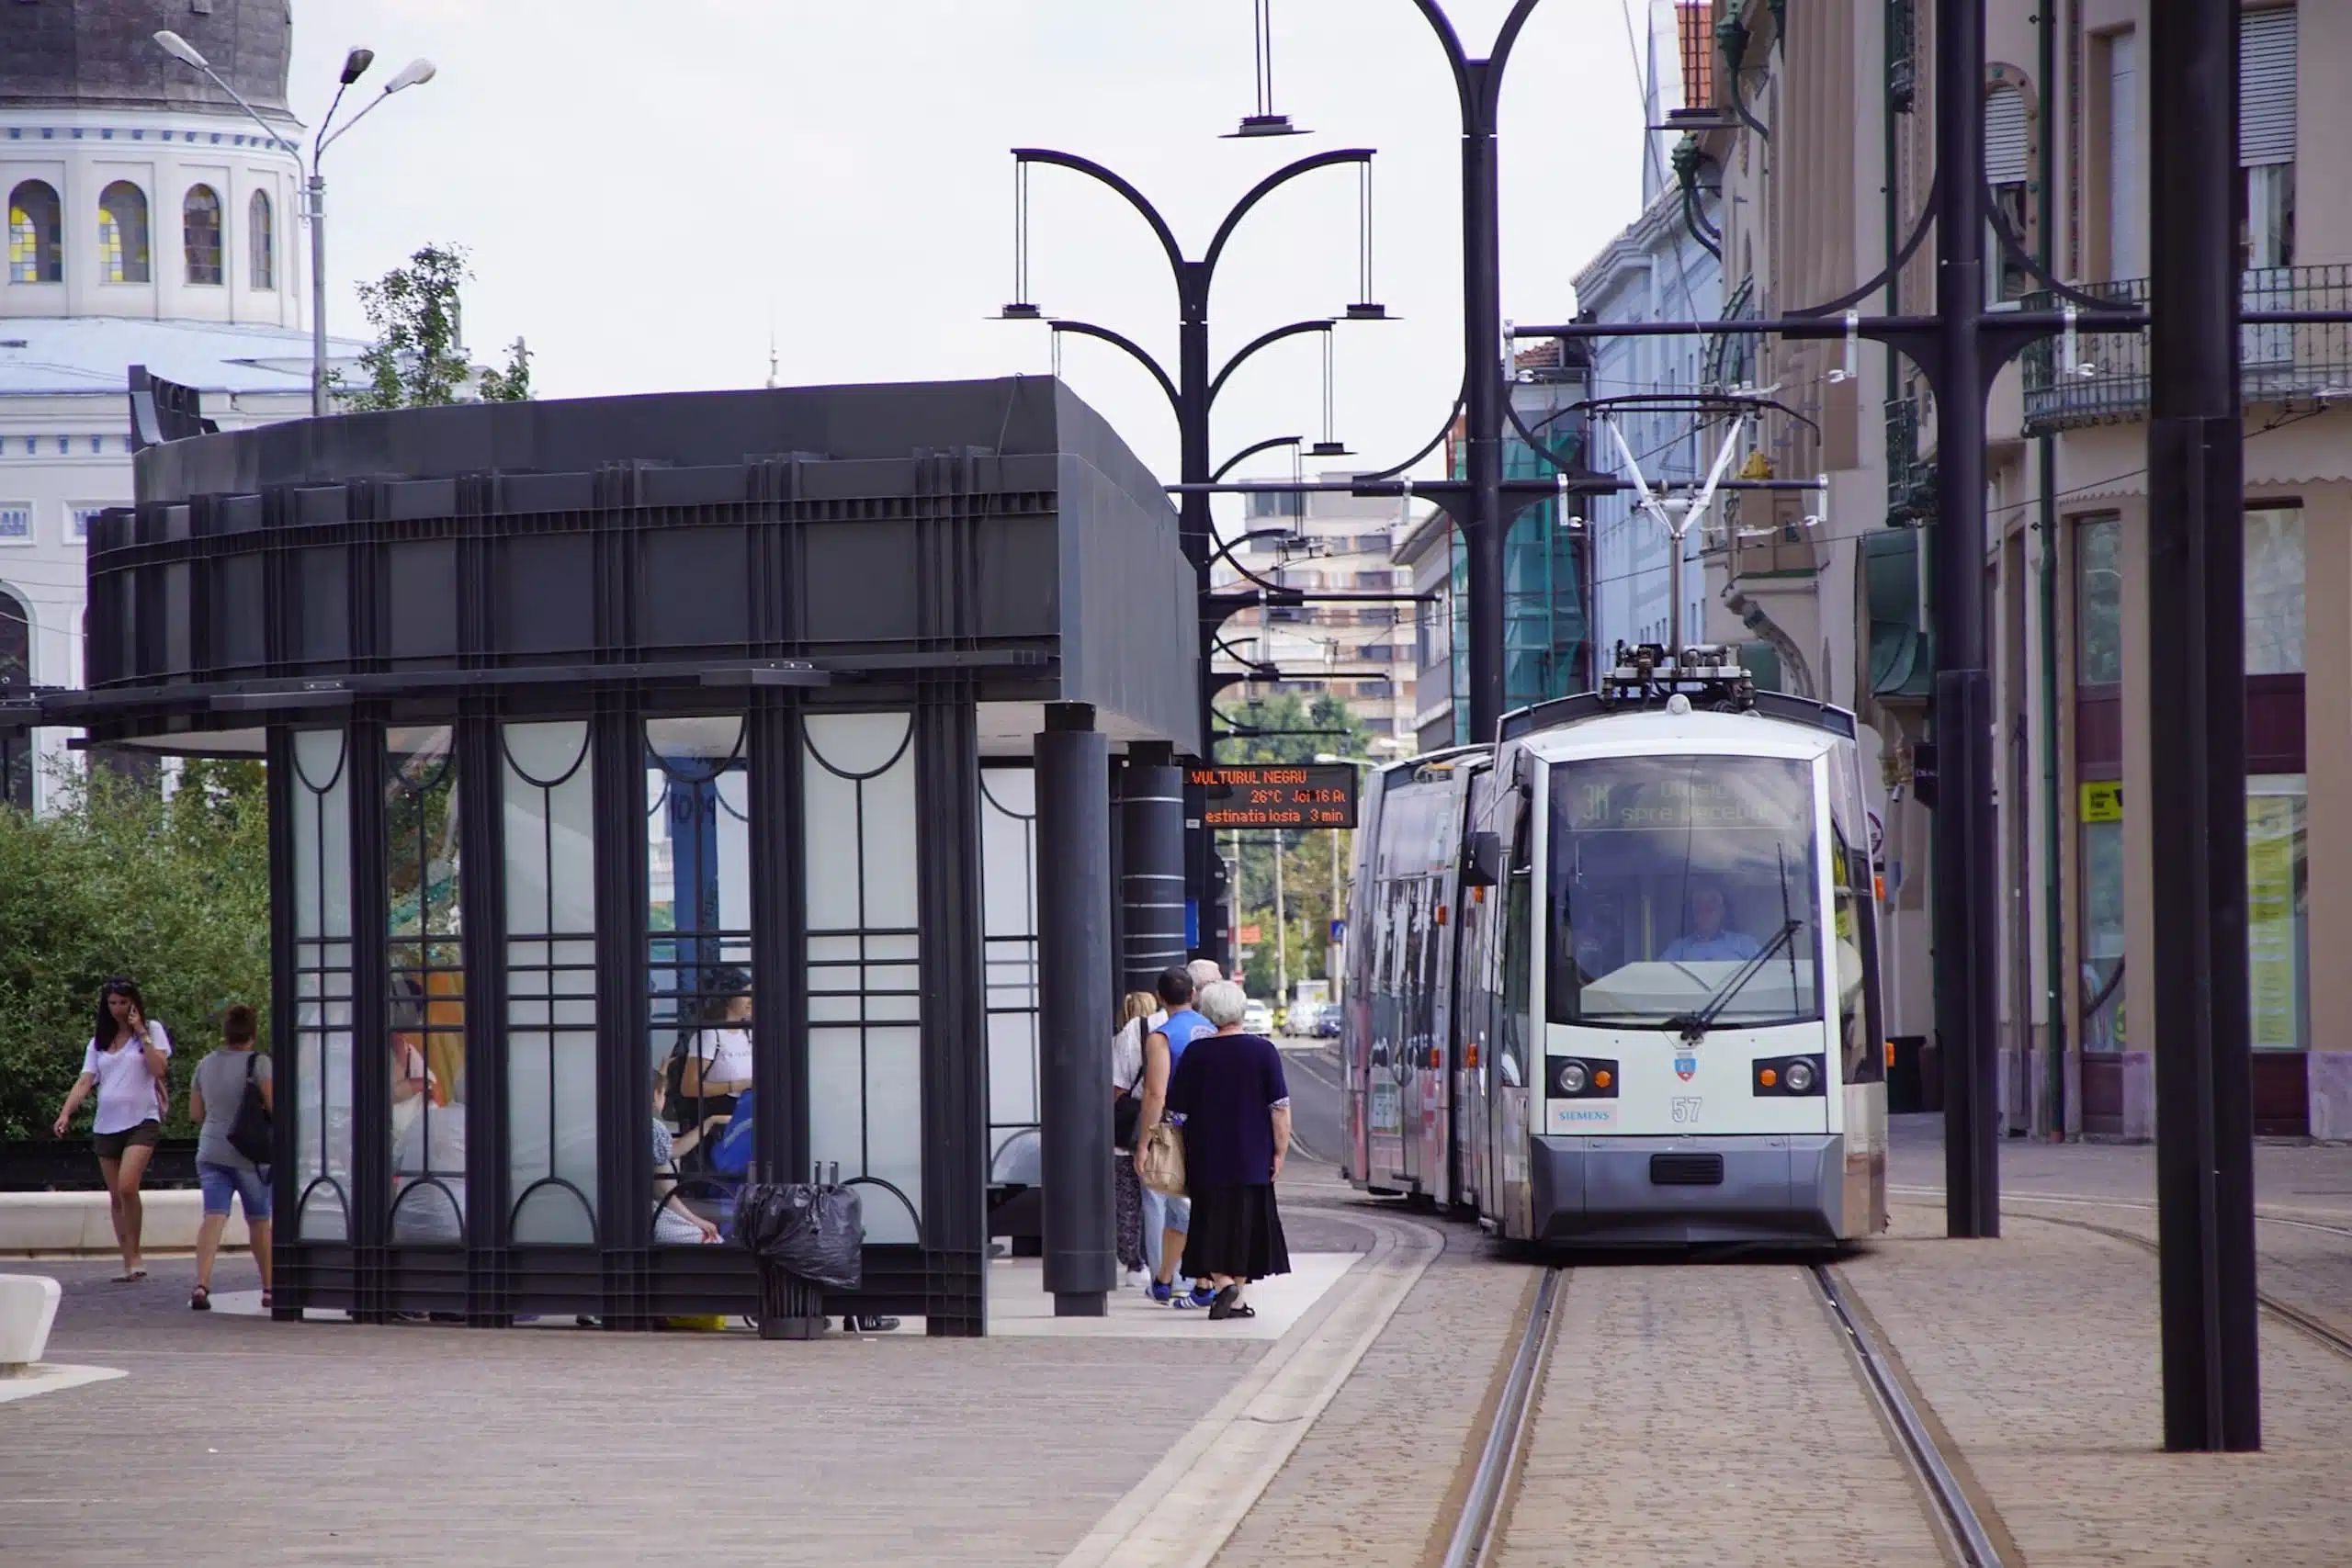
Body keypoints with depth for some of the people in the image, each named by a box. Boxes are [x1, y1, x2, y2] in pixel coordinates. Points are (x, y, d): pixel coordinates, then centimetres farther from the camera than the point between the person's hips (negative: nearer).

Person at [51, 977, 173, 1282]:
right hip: (107, 1125, 5)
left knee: (127, 1186, -23)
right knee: (115, 1198, 6)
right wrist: (66, 1113, -10)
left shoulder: (152, 1030, 4)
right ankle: (129, 1262, 13)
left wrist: (141, 1033, -10)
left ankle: (135, 1255, -12)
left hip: (141, 1120, -5)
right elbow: (85, 1081, 5)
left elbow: (159, 1069, -11)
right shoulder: (99, 1041, 14)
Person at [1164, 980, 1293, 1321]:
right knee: (1244, 1224, 9)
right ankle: (1237, 1298, 13)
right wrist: (1279, 1152, 0)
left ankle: (1223, 1283, -17)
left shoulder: (1196, 1053, -3)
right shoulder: (1263, 1050, -5)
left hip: (1206, 1159, 0)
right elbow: (1280, 1108, -7)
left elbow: (1178, 1108, 2)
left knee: (1212, 1222, 4)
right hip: (1252, 1161, 0)